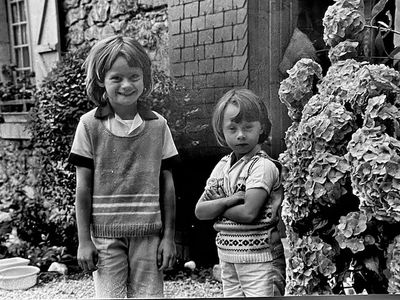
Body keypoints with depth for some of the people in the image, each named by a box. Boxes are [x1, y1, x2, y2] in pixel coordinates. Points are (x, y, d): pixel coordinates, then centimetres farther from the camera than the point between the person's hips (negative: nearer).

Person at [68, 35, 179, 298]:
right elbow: (84, 187, -1)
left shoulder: (157, 125, 0)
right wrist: (84, 240, -1)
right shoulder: (90, 125, -4)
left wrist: (169, 236, 2)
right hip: (105, 234, -1)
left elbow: (167, 184, 3)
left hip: (148, 233, 1)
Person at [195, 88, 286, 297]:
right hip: (227, 255, 7)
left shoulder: (263, 166, -14)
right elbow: (200, 211, 2)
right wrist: (228, 200, -15)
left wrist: (217, 207, -7)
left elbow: (248, 213, -22)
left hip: (259, 256, -7)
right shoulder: (222, 166, 7)